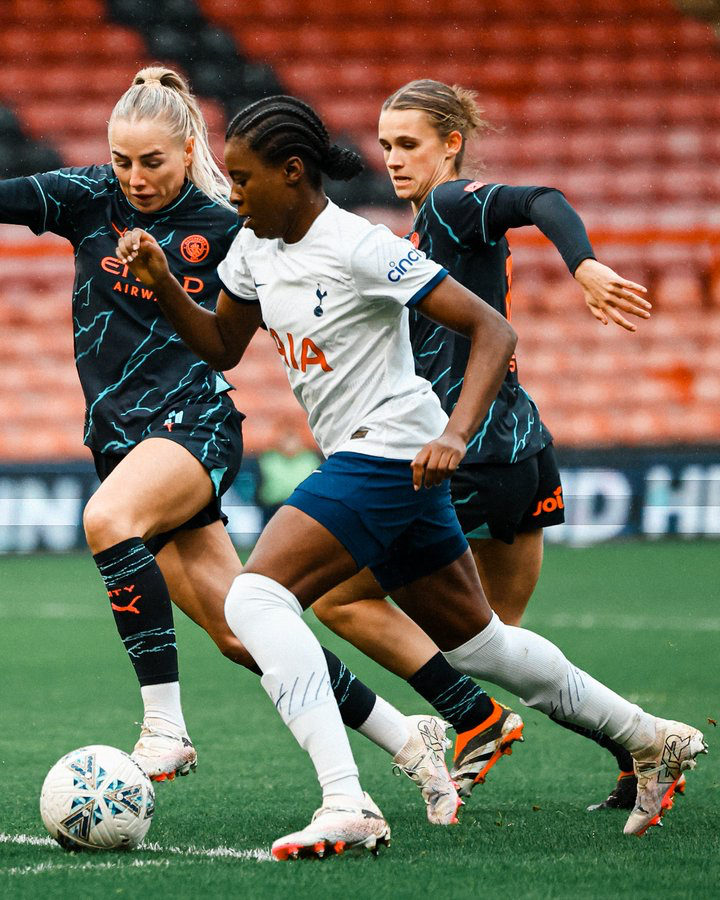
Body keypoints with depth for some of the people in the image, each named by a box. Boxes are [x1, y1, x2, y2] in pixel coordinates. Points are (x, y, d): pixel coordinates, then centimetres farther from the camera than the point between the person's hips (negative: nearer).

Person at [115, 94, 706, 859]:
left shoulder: (360, 247, -17)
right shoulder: (256, 247, 7)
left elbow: (492, 332, -17)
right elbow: (221, 347, 20)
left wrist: (455, 436, -29)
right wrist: (162, 285, 3)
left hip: (390, 449, -9)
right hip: (359, 461, 9)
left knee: (256, 596, -23)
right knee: (473, 641, 19)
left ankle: (347, 805, -31)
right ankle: (650, 739, 33)